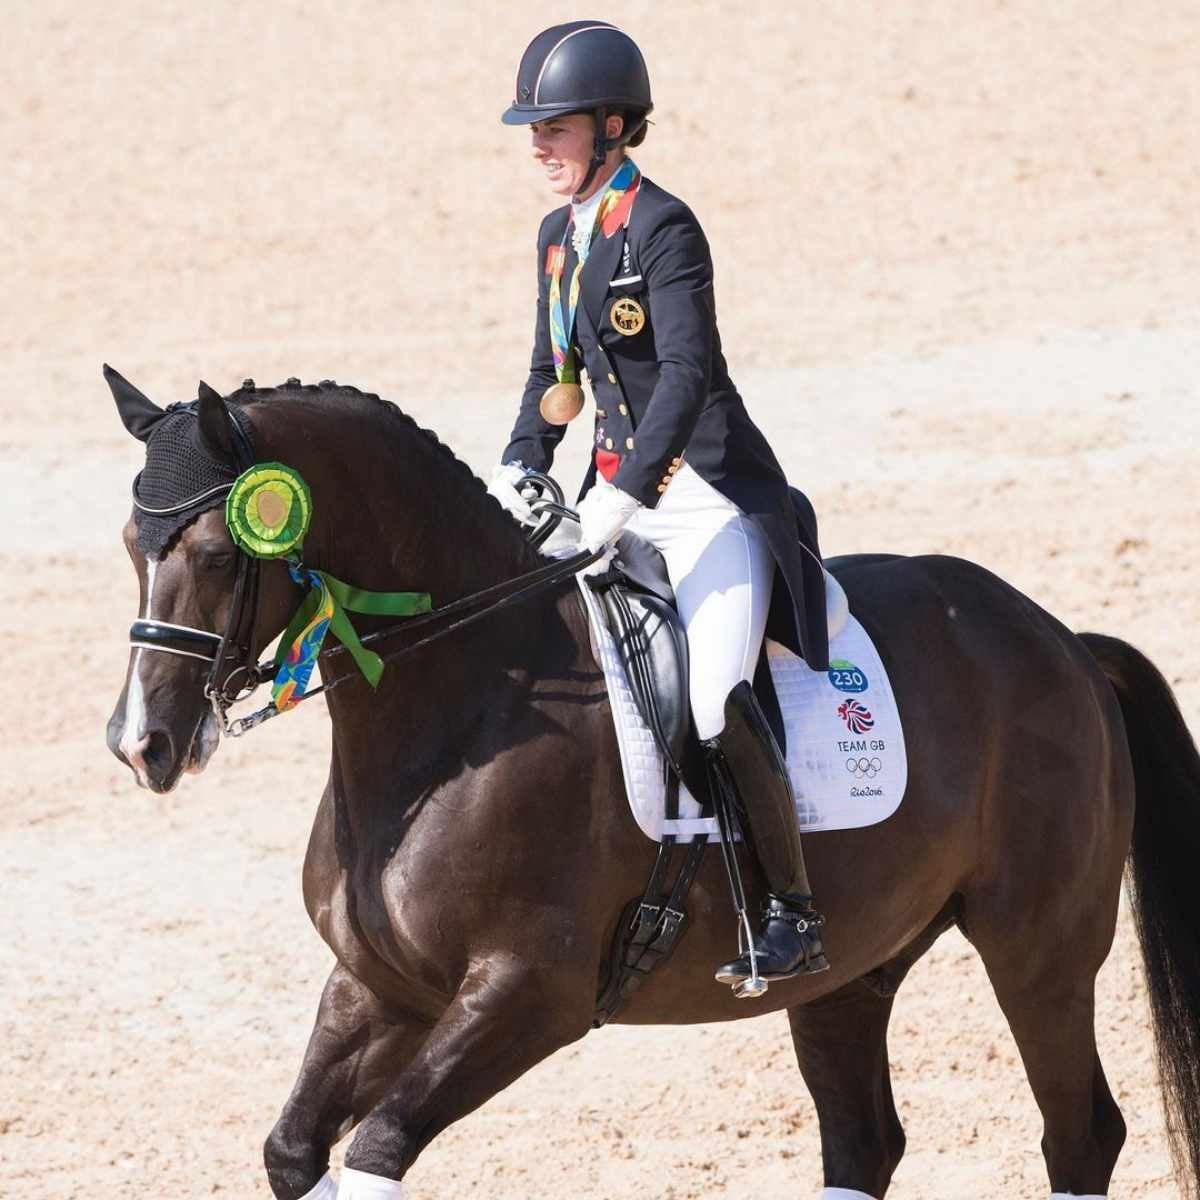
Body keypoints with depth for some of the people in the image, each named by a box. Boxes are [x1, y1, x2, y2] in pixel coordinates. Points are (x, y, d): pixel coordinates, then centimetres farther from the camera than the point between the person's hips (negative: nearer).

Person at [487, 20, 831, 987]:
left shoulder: (663, 228, -14)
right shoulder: (558, 237, 11)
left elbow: (688, 372, -24)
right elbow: (555, 374, 21)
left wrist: (622, 497, -31)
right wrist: (520, 468, 4)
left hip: (713, 498, -9)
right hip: (623, 492, 9)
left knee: (716, 706, -19)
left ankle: (795, 914, -9)